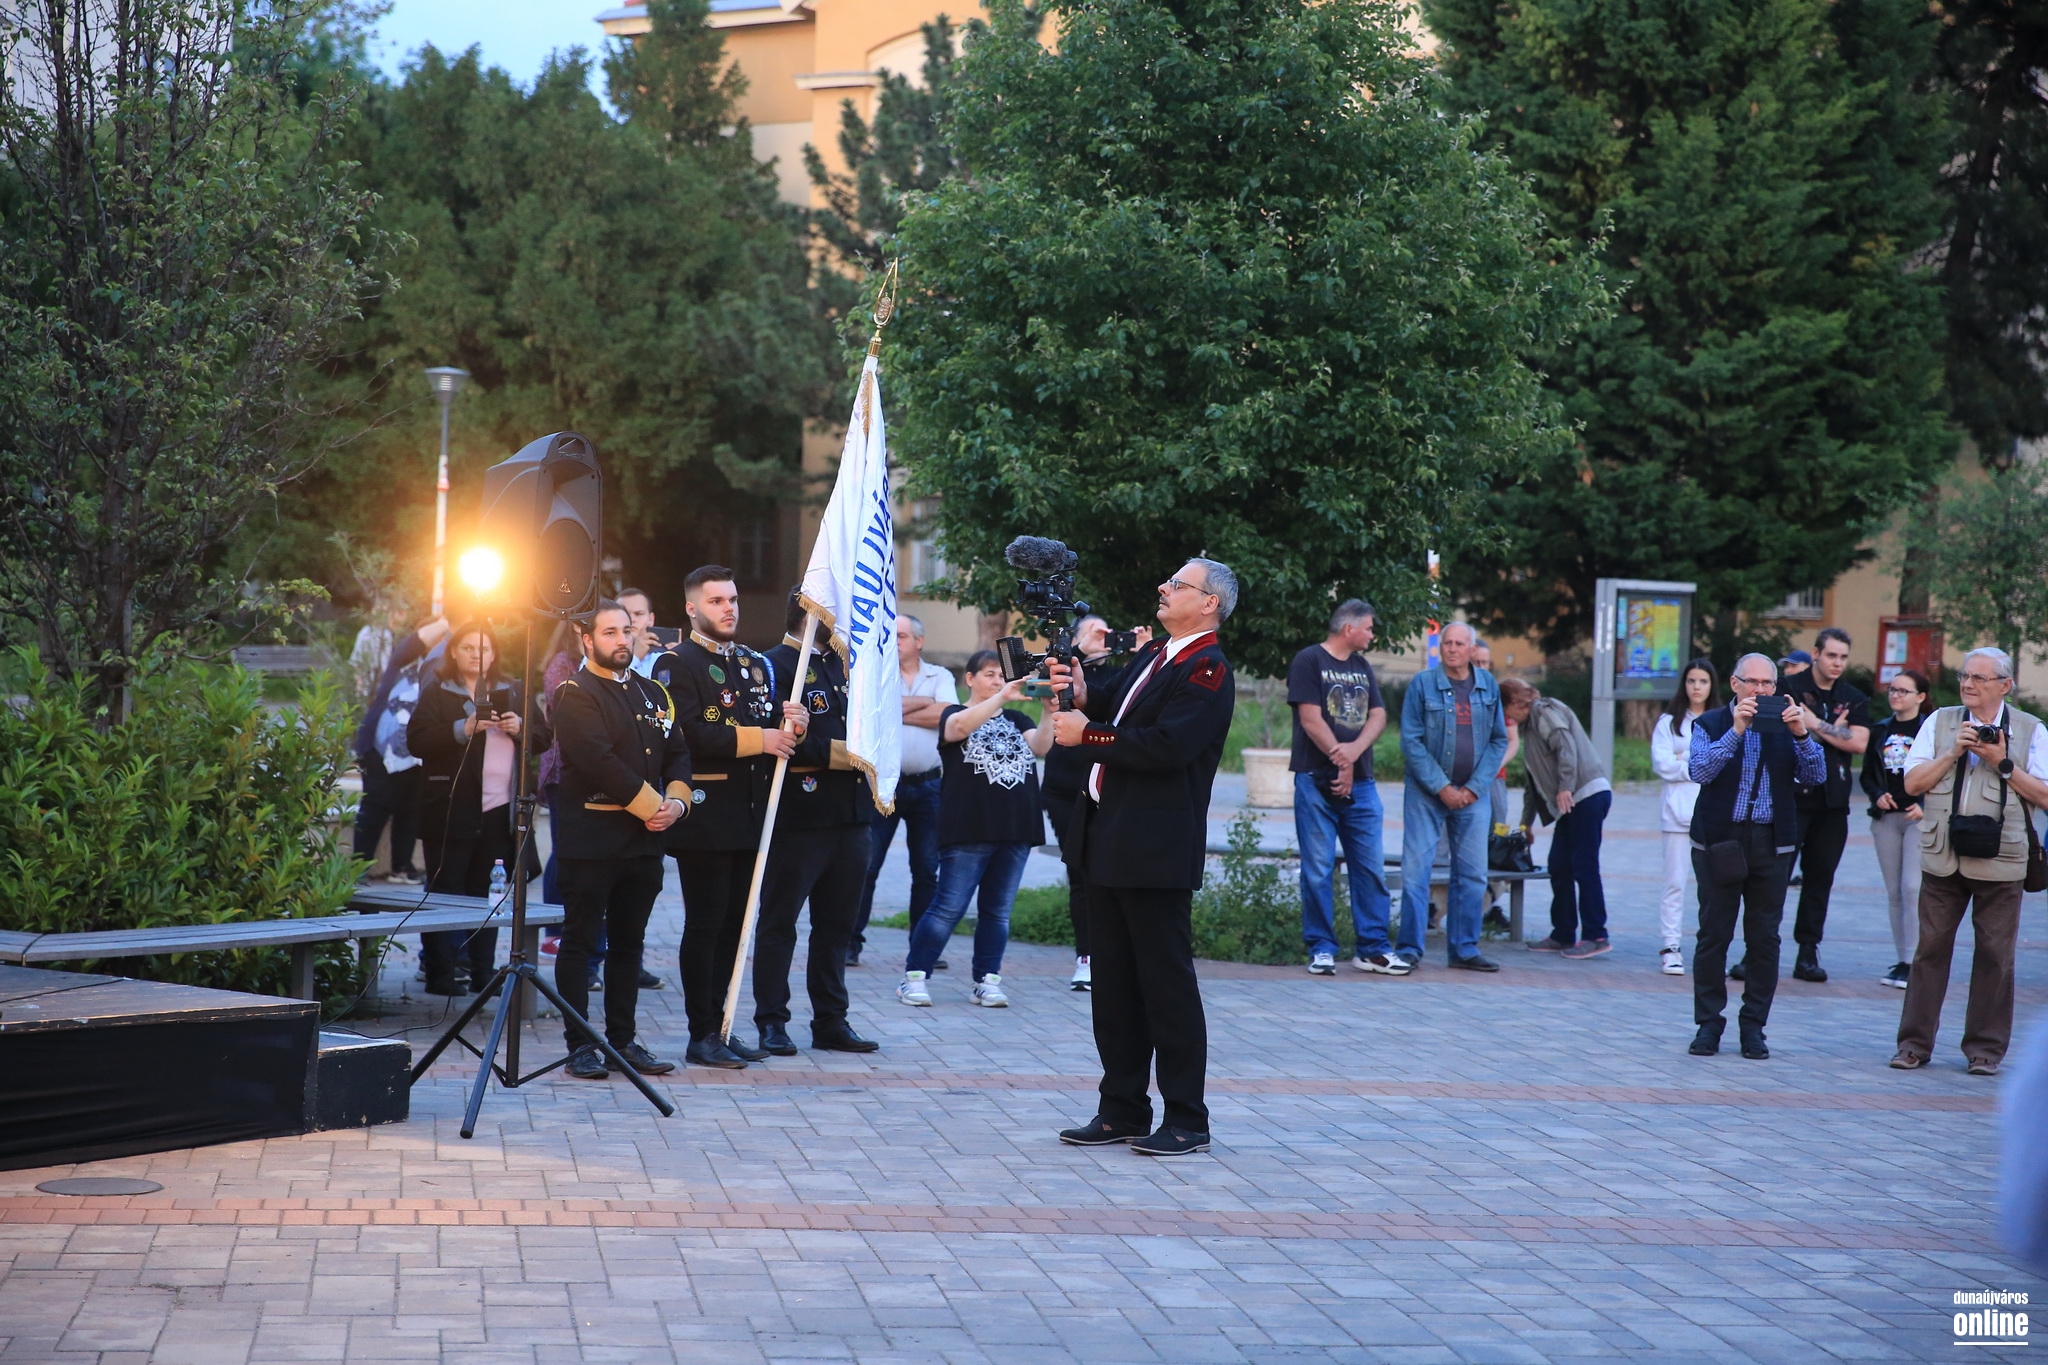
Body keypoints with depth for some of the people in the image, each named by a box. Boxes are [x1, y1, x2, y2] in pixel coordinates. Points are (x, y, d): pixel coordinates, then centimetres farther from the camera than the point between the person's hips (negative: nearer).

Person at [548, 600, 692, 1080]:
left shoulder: (653, 693, 17)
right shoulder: (574, 695, -6)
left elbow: (678, 753, 14)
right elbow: (599, 762, -17)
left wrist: (676, 801, -6)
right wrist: (651, 807, -14)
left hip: (644, 841, 7)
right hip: (590, 838, -7)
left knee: (628, 943, 10)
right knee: (580, 942, -1)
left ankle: (623, 1040, 16)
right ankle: (580, 1046, 2)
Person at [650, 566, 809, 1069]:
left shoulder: (755, 664, 19)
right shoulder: (676, 664, -6)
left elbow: (772, 731, 20)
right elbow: (688, 735, -18)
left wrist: (791, 725, -3)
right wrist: (758, 738, -18)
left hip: (749, 817, 7)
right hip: (705, 819, -7)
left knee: (733, 925, 10)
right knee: (704, 926, -3)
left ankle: (719, 1027, 16)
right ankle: (702, 1035, 2)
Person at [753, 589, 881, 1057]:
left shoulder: (844, 663, 18)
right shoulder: (774, 666, -6)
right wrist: (829, 752, -17)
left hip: (850, 816, 7)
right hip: (797, 819, -7)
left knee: (836, 923, 10)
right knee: (779, 922, 0)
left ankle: (831, 1020, 17)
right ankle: (772, 1023, 5)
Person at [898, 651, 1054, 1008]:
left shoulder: (1016, 719, 17)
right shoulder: (955, 714, 4)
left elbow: (1041, 746, -1)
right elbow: (960, 726, -21)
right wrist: (1002, 697, -31)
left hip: (1015, 831, 5)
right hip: (968, 831, -5)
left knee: (998, 911, 7)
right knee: (949, 907, -7)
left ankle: (987, 982, 12)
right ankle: (914, 978, 0)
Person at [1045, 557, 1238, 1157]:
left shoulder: (1207, 672, -12)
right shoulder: (1152, 656, 18)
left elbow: (1165, 746, -23)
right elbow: (1114, 716, 20)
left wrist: (1087, 735, -16)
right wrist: (1083, 697, -1)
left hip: (1156, 849, -9)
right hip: (1109, 843, 9)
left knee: (1167, 983, -4)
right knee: (1113, 983, 12)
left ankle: (1186, 1121, 2)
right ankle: (1122, 1110, 20)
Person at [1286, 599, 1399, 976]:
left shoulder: (1363, 668, 16)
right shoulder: (1309, 661, -3)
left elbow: (1378, 716, 6)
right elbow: (1310, 719, -11)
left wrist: (1355, 750, -13)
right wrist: (1341, 763, -11)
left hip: (1361, 785, 6)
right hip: (1317, 783, -6)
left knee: (1371, 867, 4)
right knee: (1318, 870, -3)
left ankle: (1372, 948, 9)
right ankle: (1321, 948, 4)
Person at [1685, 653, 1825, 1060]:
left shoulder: (1786, 726, 9)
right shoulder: (1711, 725, 4)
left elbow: (1815, 776, -1)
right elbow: (1700, 771, -13)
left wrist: (1802, 735, -16)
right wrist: (1735, 731, -20)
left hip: (1772, 843, 2)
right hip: (1719, 841, -2)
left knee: (1764, 938, 3)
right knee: (1714, 935, 1)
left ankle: (1754, 1026, 10)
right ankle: (1708, 1023, 8)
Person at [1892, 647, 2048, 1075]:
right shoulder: (1939, 723, 9)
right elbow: (1912, 784, 3)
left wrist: (2003, 763, -12)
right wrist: (1954, 753, -8)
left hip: (1999, 861, -2)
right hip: (1943, 858, 2)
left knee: (1995, 955, 2)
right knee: (1931, 947, 4)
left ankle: (1985, 1048, 11)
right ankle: (1915, 1043, 10)